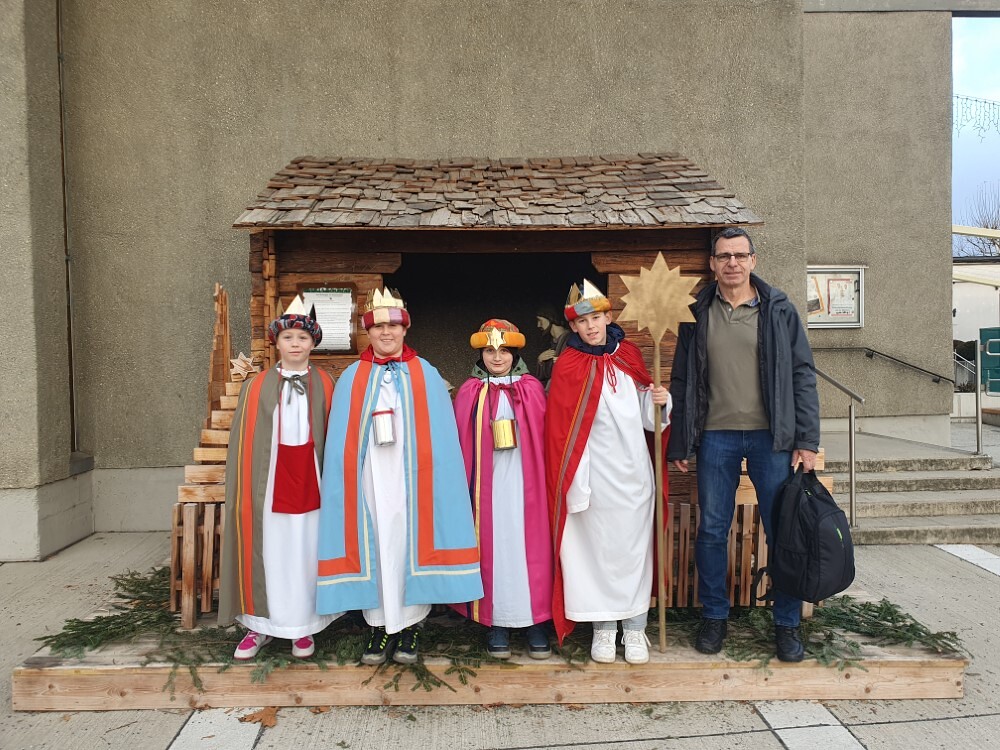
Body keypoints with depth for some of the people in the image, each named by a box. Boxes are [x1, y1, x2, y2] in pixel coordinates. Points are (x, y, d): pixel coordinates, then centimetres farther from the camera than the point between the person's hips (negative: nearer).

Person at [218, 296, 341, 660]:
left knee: (307, 556, 6)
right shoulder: (256, 387, 4)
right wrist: (243, 490, 0)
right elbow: (243, 441, 4)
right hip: (271, 485, 0)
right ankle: (261, 624, 22)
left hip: (310, 483, 0)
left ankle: (304, 627, 20)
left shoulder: (326, 386, 4)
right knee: (269, 555, 6)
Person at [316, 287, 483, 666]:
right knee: (374, 548, 4)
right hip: (370, 482, 1)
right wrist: (343, 485, -1)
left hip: (411, 482, -1)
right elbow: (340, 444, 7)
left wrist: (435, 483, -6)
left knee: (411, 547, 3)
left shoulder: (426, 376, 5)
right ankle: (380, 626, 16)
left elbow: (441, 439, 2)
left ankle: (410, 626, 15)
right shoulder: (352, 379, 8)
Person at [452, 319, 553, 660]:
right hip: (486, 485, 0)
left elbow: (545, 440, 4)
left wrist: (547, 482, -1)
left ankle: (535, 621, 15)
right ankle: (496, 622, 15)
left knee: (529, 547, 3)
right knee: (492, 548, 4)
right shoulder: (469, 393, 4)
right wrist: (464, 488, -1)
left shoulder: (532, 390, 5)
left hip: (524, 484, 0)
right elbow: (461, 446, 3)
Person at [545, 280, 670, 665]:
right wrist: (571, 483, -10)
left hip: (634, 470, 3)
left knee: (634, 545, 8)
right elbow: (561, 430, -6)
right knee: (598, 547, 4)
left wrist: (660, 400, -7)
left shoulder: (629, 354, 7)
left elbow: (644, 412, 15)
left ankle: (634, 626, 20)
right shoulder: (568, 366, -5)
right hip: (595, 474, -3)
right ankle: (603, 626, 19)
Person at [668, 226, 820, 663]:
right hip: (715, 436, 1)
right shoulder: (698, 313, 6)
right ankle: (714, 616, 24)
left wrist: (807, 440, -4)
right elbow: (682, 381, 7)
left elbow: (802, 375, 2)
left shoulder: (778, 309, 3)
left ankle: (786, 624, 20)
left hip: (770, 435, -1)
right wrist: (679, 444, 4)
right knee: (712, 531, 7)